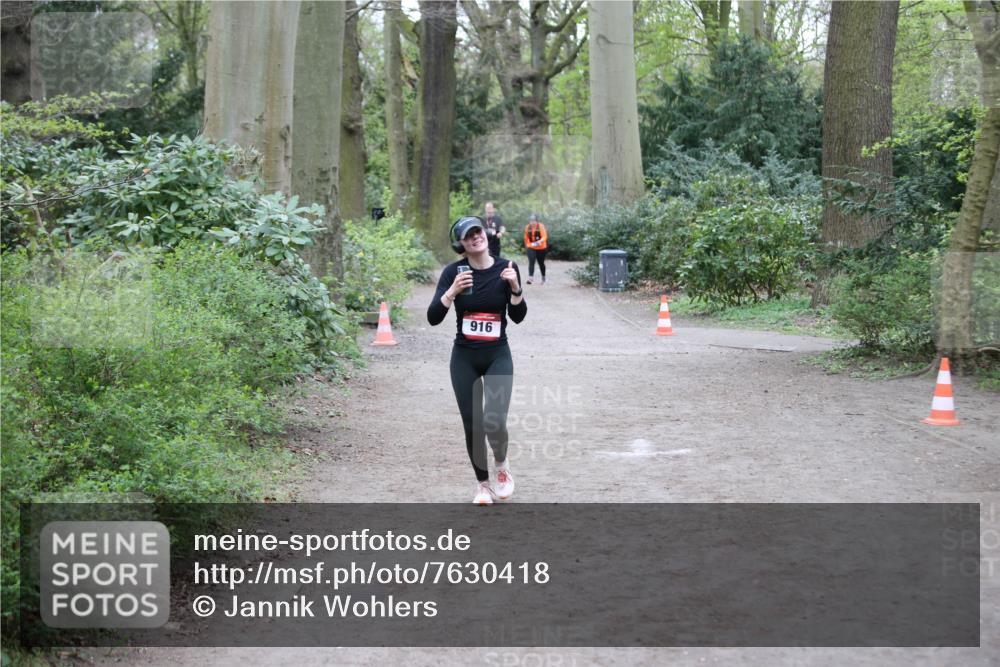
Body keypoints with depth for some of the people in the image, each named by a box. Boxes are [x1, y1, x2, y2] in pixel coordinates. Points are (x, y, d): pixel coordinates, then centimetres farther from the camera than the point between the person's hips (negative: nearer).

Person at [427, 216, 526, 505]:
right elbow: (433, 318, -13)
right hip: (464, 357, 1)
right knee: (472, 426, 2)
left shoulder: (505, 268, -4)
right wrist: (453, 291, -27)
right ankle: (482, 483, 25)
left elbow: (518, 316, -4)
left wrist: (515, 288, -21)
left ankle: (502, 465, 15)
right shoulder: (454, 271, -7)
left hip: (498, 355, -1)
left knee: (494, 422, -17)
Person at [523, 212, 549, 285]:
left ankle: (543, 278, 33)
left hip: (541, 248, -2)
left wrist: (540, 241, -37)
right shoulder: (527, 227, -1)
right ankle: (530, 277, -25)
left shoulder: (541, 226, -12)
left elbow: (544, 236, -20)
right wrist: (527, 245, 21)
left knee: (541, 263, 13)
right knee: (531, 262, -17)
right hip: (531, 248, 2)